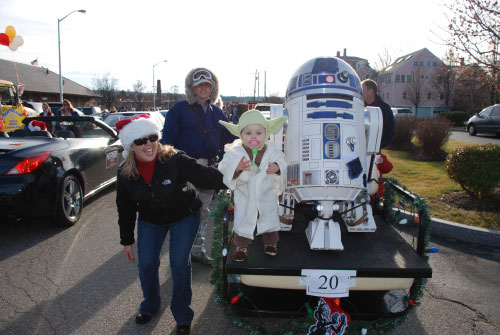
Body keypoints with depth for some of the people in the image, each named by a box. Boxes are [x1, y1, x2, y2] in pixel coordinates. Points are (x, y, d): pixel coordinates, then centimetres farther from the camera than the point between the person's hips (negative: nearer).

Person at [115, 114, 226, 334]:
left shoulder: (175, 160, -29)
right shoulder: (125, 173, -15)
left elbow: (206, 176, -32)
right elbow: (125, 209, -3)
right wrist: (126, 240, 4)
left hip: (184, 216, -3)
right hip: (150, 220, 4)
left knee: (179, 263, -7)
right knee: (146, 264, 2)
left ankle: (182, 316, 16)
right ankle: (150, 307, 34)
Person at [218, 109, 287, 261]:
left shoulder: (272, 152, -12)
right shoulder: (236, 152, -17)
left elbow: (282, 165, -10)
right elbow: (224, 167, -23)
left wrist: (277, 168, -33)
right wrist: (236, 167, -43)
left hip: (267, 197, 2)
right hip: (245, 198, -1)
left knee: (270, 221, 17)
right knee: (242, 223, 11)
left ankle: (270, 243, 43)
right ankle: (241, 246, 33)